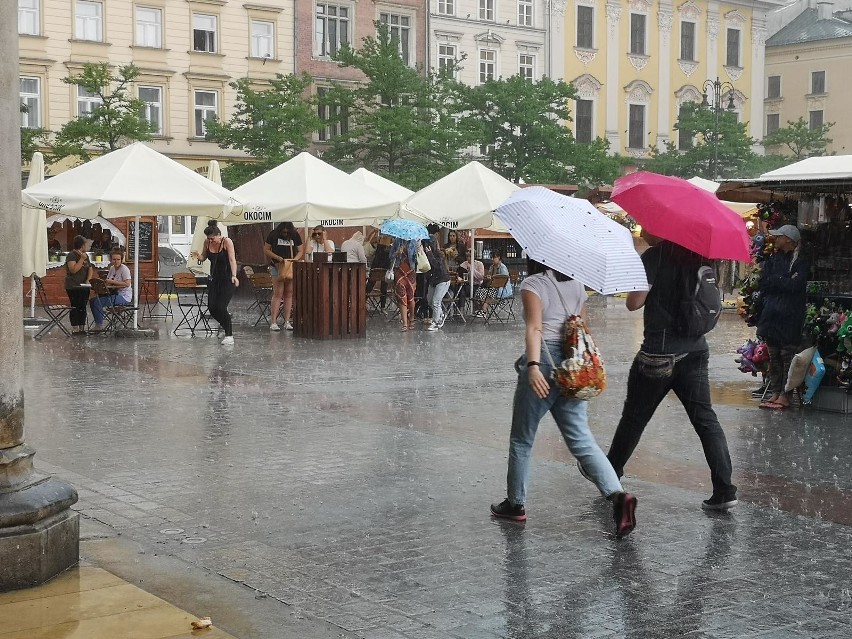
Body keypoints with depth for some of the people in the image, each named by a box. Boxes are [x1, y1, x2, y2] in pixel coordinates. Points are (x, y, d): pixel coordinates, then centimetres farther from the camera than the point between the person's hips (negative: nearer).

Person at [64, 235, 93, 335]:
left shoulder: (85, 255, 14)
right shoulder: (71, 256, -9)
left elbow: (90, 269, 16)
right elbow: (73, 270, -19)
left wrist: (88, 280, 0)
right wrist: (82, 259, -18)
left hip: (84, 286, 7)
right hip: (73, 287, -7)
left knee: (83, 307, 7)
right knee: (75, 307, -6)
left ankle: (82, 328, 11)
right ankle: (74, 329, -3)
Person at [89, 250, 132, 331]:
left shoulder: (124, 269, -11)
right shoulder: (112, 268, 13)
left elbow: (127, 284, -23)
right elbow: (108, 282, 17)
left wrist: (112, 282, -22)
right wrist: (103, 283, -7)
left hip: (123, 296, -9)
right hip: (113, 294, 9)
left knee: (98, 302, -22)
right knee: (92, 300, 0)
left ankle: (99, 326, -13)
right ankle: (98, 325, 4)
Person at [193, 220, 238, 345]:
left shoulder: (227, 242, -14)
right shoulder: (207, 242, 1)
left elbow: (232, 260, -20)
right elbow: (203, 258, 13)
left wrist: (234, 276, -34)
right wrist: (197, 256, -11)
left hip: (227, 280, -6)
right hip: (214, 279, 6)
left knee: (221, 308, -14)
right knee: (212, 308, 0)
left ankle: (229, 337, -4)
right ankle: (228, 328, 24)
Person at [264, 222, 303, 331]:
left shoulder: (295, 236, 5)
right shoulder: (273, 235, -2)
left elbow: (301, 251, 9)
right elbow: (266, 250, 1)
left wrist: (295, 259, -10)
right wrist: (277, 257, -13)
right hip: (277, 267, -3)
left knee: (289, 294, 2)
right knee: (278, 293, -9)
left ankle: (287, 322, 5)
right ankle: (273, 322, -9)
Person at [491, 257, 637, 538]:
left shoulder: (532, 284, -4)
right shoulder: (576, 285, 15)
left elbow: (535, 328, -17)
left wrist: (533, 366, -27)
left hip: (544, 364, -6)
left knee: (521, 440, 11)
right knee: (581, 439, 3)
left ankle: (515, 504, 20)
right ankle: (617, 494, -16)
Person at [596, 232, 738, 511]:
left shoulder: (655, 256, -13)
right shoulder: (695, 256, 6)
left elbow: (634, 303, -16)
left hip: (659, 352, -6)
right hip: (696, 349, 6)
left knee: (634, 417, 11)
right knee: (705, 418, 2)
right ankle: (724, 490, -4)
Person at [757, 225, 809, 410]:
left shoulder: (800, 261, -3)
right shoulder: (773, 259, 13)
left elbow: (795, 285, -16)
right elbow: (762, 286, 6)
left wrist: (774, 280, -5)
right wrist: (784, 282, -6)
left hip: (790, 316, -5)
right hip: (771, 314, 6)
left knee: (788, 355, -3)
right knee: (773, 356, 8)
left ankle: (785, 394, 2)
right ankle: (775, 392, 14)